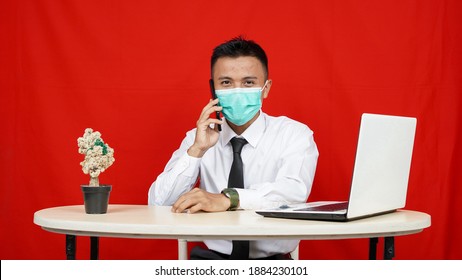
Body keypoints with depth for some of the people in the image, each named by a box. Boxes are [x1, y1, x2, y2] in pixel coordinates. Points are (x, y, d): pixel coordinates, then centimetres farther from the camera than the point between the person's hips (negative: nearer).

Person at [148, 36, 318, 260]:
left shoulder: (293, 134, 0)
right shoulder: (197, 138, 7)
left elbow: (295, 190, -20)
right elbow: (158, 204, -2)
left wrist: (226, 199, -33)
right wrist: (196, 150, -14)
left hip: (272, 260, -1)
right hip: (212, 256, 1)